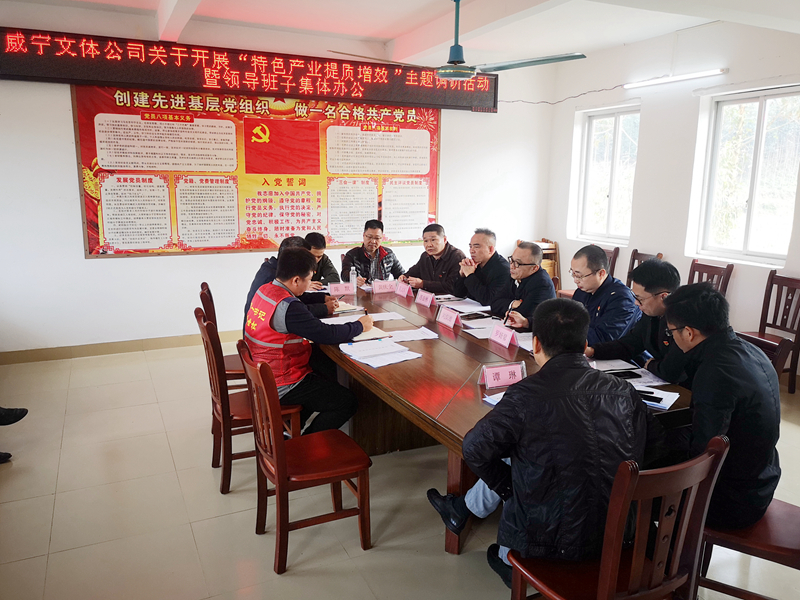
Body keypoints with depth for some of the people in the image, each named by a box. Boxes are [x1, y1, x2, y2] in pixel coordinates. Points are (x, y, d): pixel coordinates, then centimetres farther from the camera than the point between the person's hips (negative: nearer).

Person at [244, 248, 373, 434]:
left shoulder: (264, 290, 0)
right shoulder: (287, 307, -28)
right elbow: (327, 334, -27)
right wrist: (360, 325, -12)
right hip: (280, 388, -10)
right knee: (348, 403, -4)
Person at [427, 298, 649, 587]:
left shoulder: (526, 395, -23)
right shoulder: (624, 391, -9)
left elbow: (475, 449, -13)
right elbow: (637, 456, 4)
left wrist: (507, 488, 5)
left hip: (551, 538, -4)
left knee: (507, 456, 23)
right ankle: (463, 508, 49)